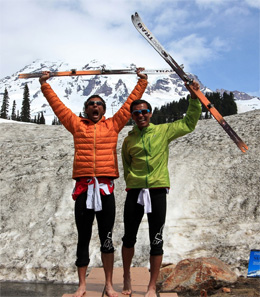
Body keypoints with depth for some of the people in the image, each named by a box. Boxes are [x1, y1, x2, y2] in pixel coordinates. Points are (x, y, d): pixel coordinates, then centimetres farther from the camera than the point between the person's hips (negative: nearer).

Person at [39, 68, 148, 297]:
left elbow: (131, 103, 14)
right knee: (83, 239, 8)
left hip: (105, 188, 0)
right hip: (83, 188, 0)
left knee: (106, 239, 7)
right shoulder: (77, 124, 11)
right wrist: (45, 84, 19)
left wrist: (142, 81, 17)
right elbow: (57, 105, 15)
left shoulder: (113, 125, 11)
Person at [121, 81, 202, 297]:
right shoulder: (128, 140, 8)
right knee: (129, 238, 9)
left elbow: (189, 123, 8)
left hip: (158, 191, -1)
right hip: (134, 192, 2)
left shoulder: (164, 131, 5)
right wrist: (131, 182, 6)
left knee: (156, 241, 3)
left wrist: (194, 98, -1)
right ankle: (127, 278, 32)